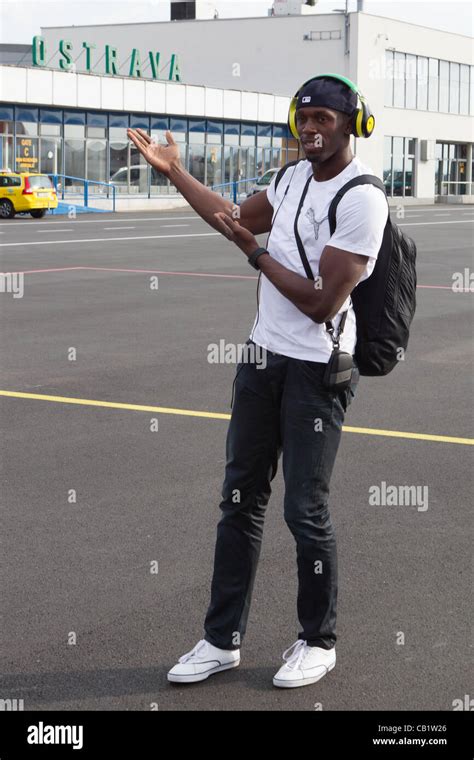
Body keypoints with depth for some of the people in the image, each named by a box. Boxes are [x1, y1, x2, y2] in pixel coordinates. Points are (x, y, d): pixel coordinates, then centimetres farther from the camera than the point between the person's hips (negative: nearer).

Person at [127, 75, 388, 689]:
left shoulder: (361, 199, -18)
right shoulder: (293, 177, 8)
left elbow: (322, 304, -22)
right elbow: (237, 218, 27)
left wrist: (255, 252, -15)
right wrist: (173, 171, 25)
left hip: (317, 370, -8)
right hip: (263, 356, 8)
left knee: (305, 511, -1)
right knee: (240, 499, 11)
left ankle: (318, 642, 19)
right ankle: (223, 639, 21)